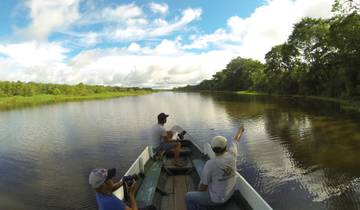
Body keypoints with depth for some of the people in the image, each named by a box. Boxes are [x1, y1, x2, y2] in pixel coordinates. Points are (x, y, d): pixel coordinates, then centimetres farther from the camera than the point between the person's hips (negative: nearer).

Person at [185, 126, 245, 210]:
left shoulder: (210, 164, -31)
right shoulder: (231, 155, -17)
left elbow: (203, 186, -19)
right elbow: (236, 140, 5)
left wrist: (199, 191, 4)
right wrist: (240, 130, 24)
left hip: (216, 198, -7)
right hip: (228, 194, 7)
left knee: (189, 197, 14)